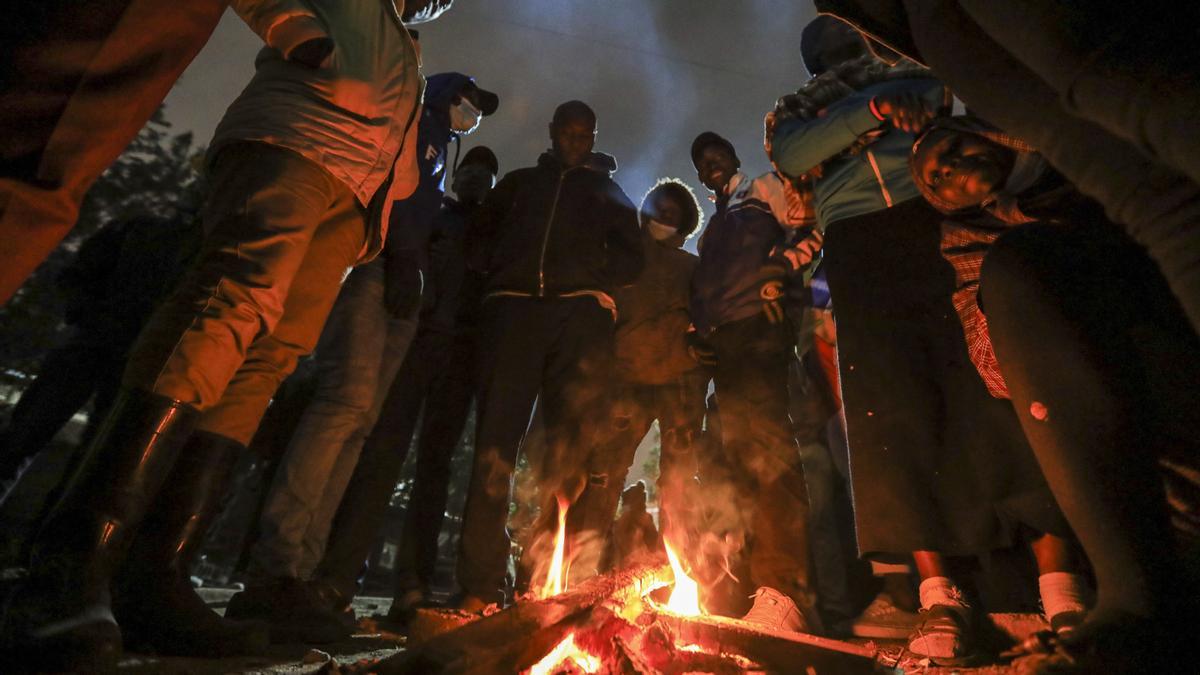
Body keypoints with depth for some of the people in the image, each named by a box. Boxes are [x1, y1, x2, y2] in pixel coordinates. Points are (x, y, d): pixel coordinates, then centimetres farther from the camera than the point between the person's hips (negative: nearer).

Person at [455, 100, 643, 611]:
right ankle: (478, 586, -9)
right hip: (514, 306, 1)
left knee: (570, 447, -10)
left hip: (581, 311, 0)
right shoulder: (518, 183, 31)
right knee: (494, 440, -11)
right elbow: (477, 241, 21)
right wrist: (504, 268, 3)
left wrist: (584, 273, 0)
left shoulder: (607, 192, 29)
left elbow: (629, 259, 16)